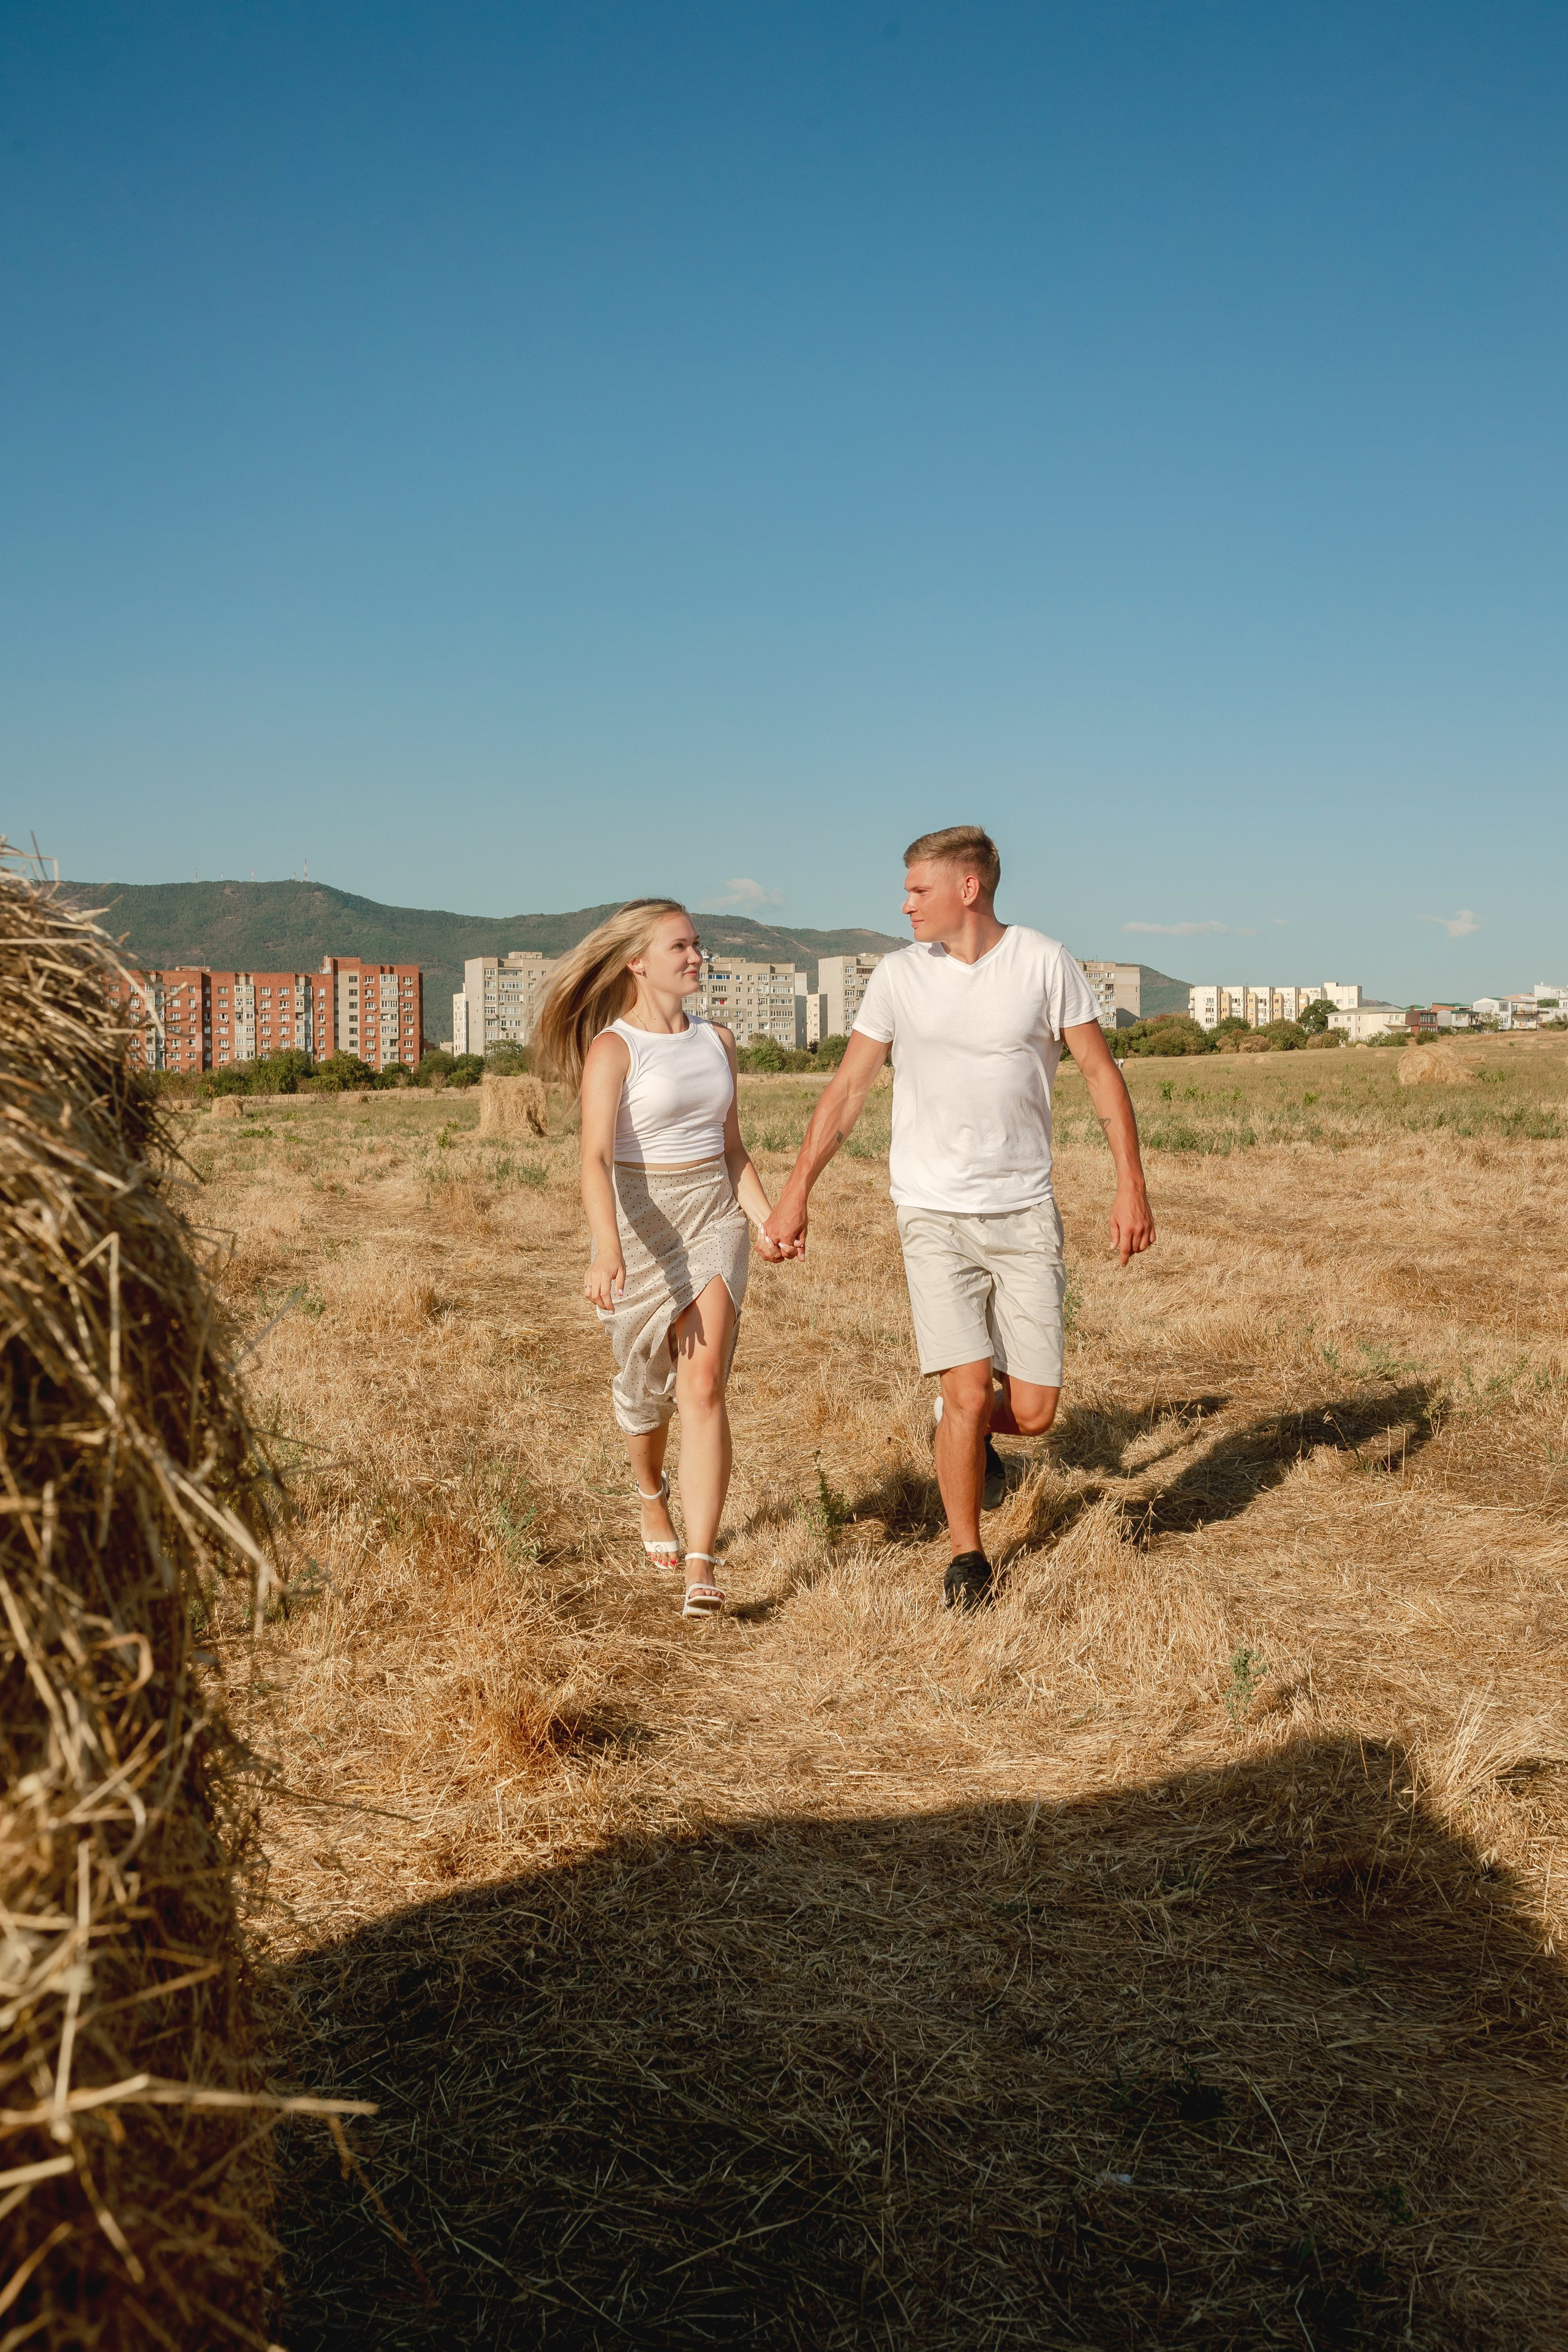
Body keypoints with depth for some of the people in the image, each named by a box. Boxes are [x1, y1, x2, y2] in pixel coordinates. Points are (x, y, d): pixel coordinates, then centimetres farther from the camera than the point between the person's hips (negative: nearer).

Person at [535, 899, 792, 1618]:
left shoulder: (717, 1042, 8)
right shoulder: (611, 1050, -10)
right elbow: (595, 1159, -23)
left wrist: (767, 1220, 1)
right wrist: (607, 1251, -37)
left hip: (714, 1223, 3)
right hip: (639, 1227, -3)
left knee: (703, 1390, -12)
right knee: (645, 1387, 15)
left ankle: (701, 1568, -15)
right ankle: (652, 1495, 47)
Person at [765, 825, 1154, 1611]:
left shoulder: (1044, 963, -2)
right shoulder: (898, 976, 1)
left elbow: (1101, 1073, 2)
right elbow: (848, 1087, 5)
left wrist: (1131, 1184, -5)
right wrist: (797, 1191, 2)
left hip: (1024, 1214, 0)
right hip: (933, 1215, 0)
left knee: (1032, 1412, 0)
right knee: (969, 1394, -8)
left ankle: (969, 1428, 37)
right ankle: (966, 1559, 12)